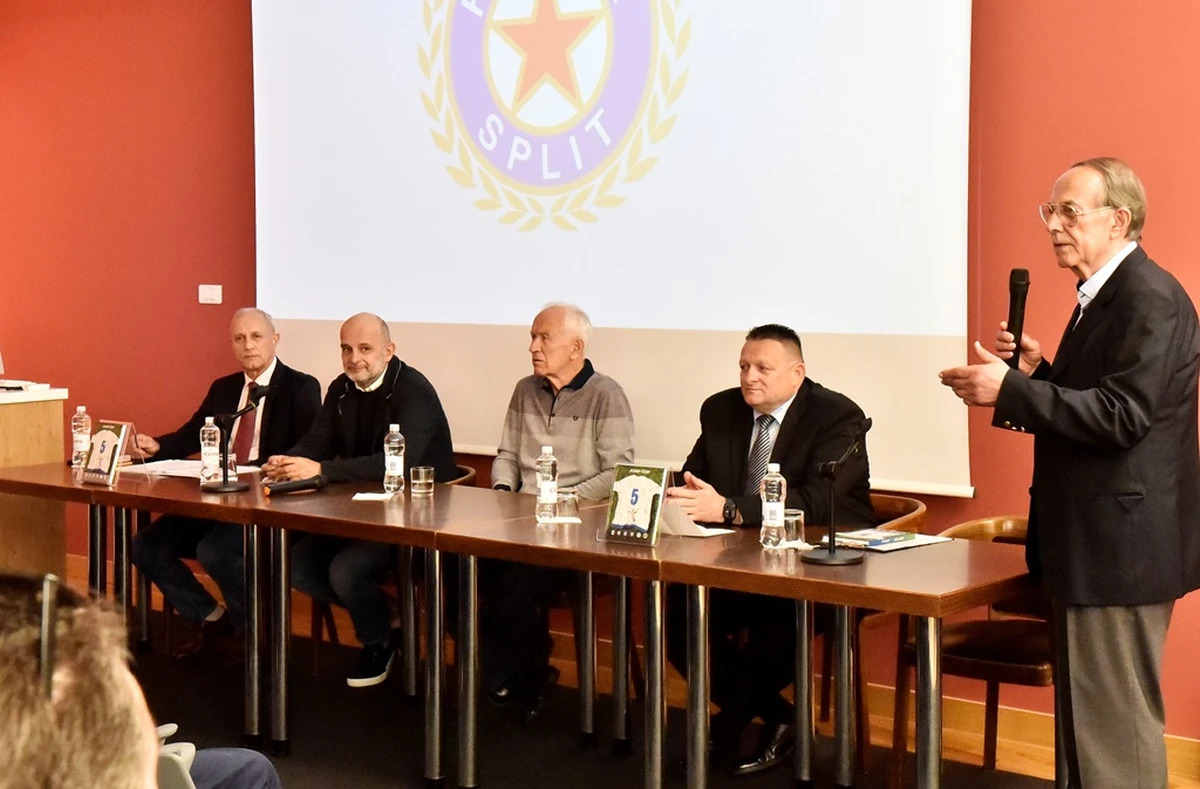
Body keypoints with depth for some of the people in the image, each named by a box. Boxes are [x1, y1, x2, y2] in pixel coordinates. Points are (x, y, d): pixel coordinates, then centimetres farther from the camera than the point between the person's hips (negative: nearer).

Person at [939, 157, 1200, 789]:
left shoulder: (1149, 298, -16)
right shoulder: (1103, 296, 16)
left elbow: (1121, 415, -25)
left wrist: (1010, 390, -26)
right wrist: (1036, 372, 1)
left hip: (1121, 546, -11)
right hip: (1093, 546, 11)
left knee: (1115, 726, -4)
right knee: (1087, 719, 18)